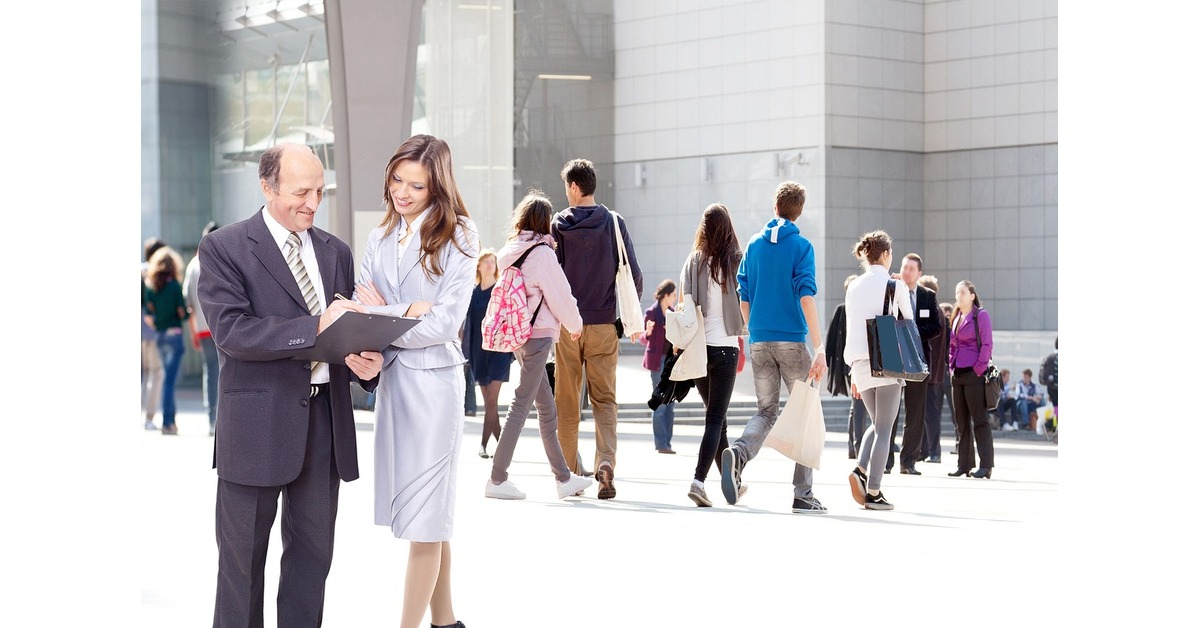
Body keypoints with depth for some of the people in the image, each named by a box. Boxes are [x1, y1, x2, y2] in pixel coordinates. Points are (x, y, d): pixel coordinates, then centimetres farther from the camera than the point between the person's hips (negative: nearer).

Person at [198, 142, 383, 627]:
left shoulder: (335, 252, 12)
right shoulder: (223, 248, -5)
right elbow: (230, 331, -17)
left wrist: (364, 361, -9)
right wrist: (314, 327, -26)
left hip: (325, 420, 5)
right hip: (257, 423, -5)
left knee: (313, 552, 11)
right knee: (243, 557, 6)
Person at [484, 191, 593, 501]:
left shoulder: (511, 252, 10)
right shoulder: (542, 252, -12)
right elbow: (559, 294, -9)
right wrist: (575, 324, 8)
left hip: (517, 334, 8)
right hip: (538, 334, -8)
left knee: (547, 408, 13)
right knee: (521, 405, -5)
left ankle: (564, 478, 19)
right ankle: (497, 480, -3)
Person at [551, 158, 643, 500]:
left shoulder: (558, 225, -1)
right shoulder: (614, 223, 0)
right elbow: (634, 275, -1)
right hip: (604, 324, 0)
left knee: (566, 401, 9)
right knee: (605, 399, 5)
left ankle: (570, 473, 13)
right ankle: (606, 461, -17)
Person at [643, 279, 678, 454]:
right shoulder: (651, 313, -5)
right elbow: (644, 339, -3)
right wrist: (648, 332, -22)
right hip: (658, 360, -7)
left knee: (670, 403, 6)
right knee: (660, 402, -8)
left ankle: (666, 442, 10)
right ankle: (660, 444, -5)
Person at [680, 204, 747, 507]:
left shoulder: (694, 262, 0)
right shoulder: (737, 262, -6)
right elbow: (746, 304, -3)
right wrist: (744, 328, 15)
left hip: (697, 347, 3)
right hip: (725, 347, -3)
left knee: (716, 417, 16)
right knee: (715, 419, -3)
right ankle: (698, 480, -19)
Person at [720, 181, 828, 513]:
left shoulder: (754, 244, 9)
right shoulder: (801, 246, -5)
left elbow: (743, 297, 10)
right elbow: (806, 297, -14)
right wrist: (820, 347, -17)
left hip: (759, 342, 4)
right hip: (792, 340, -4)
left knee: (766, 411, 12)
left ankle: (737, 453, -19)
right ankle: (803, 495, 4)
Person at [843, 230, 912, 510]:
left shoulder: (853, 288, 10)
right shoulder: (895, 286, -4)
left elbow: (850, 331, 12)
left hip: (860, 366, 5)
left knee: (876, 424, 19)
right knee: (884, 429, 0)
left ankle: (861, 470, -4)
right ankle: (873, 492, -3)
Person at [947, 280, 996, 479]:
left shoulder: (981, 315, -4)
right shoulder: (955, 318, 17)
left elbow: (986, 345, -9)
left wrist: (979, 370, -14)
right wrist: (951, 368, 10)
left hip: (974, 374, -8)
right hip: (957, 375, 8)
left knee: (979, 420, -7)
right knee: (961, 421, 9)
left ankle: (986, 465, -6)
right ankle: (964, 464, 14)